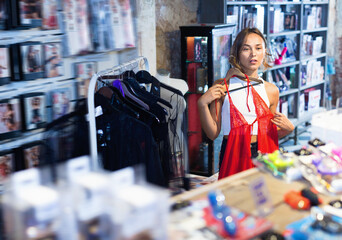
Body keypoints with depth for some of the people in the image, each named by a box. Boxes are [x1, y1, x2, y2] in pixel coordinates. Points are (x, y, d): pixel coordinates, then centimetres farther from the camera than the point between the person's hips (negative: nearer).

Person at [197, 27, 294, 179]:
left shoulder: (271, 91, 8)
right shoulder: (222, 87, -1)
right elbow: (213, 133, -1)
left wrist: (288, 128, 1)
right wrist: (202, 104, -12)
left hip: (262, 153, 2)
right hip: (233, 155, -2)